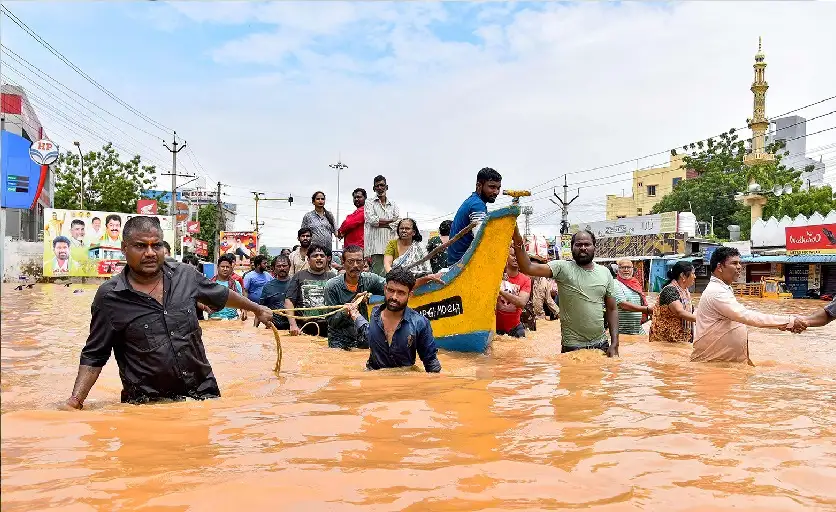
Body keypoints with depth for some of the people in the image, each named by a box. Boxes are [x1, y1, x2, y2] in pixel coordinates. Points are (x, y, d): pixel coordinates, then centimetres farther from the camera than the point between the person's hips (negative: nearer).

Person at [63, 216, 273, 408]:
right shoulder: (109, 297, -8)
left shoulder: (185, 275, 1)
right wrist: (76, 399, -13)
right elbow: (94, 356, -1)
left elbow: (222, 295, 20)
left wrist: (257, 309, 32)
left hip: (204, 393, 3)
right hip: (147, 405, -3)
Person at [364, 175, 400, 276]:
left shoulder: (393, 205, 19)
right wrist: (391, 220, 1)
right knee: (378, 274, -9)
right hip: (376, 245, -3)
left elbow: (398, 223, 5)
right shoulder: (370, 204, 11)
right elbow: (371, 220, -6)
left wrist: (380, 223, -5)